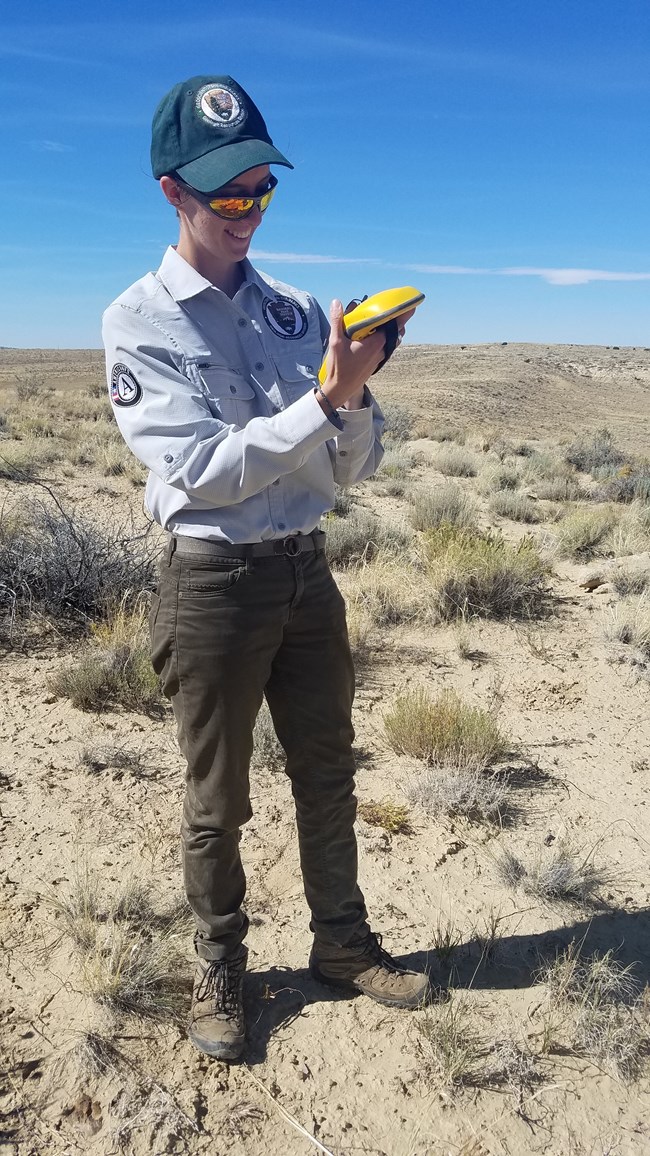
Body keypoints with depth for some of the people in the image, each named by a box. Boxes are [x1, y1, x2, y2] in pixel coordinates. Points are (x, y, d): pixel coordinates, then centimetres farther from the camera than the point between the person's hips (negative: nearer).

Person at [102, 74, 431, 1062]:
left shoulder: (298, 311, 6)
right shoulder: (140, 321, -7)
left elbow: (354, 466, 5)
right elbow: (199, 471, -18)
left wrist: (357, 391, -15)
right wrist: (324, 397, -24)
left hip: (307, 571, 5)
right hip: (214, 581, -4)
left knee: (327, 776, 17)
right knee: (218, 802, 11)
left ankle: (343, 943, 38)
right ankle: (219, 972, 34)